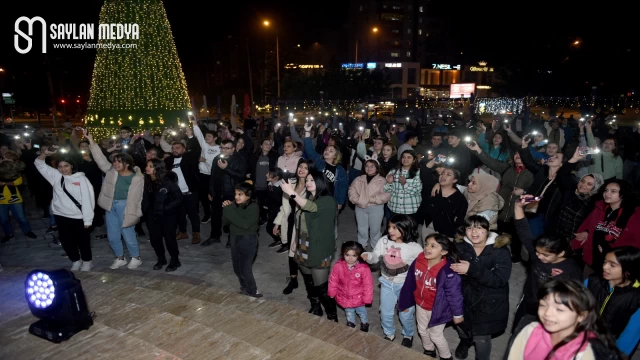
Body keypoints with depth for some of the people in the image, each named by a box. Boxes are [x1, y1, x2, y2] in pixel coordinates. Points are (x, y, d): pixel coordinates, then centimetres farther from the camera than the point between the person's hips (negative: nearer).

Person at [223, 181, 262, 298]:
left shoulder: (253, 207, -17)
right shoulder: (234, 205, 0)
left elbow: (245, 224, -29)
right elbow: (225, 222, 1)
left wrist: (230, 210, -27)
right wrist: (226, 209, -17)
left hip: (248, 240, -6)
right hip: (235, 239, 6)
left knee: (245, 268, -1)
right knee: (237, 268, 15)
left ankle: (252, 290, 21)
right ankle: (245, 286, 37)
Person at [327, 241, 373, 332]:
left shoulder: (364, 268, -28)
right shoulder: (338, 266, -23)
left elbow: (368, 284, -17)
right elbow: (333, 281, -8)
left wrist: (367, 298, -11)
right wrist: (332, 293, 1)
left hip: (358, 298, -2)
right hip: (344, 297, 2)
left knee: (361, 311, 26)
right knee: (349, 312, 29)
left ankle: (364, 323, 57)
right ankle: (351, 324, 58)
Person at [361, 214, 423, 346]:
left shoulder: (414, 248, -22)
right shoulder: (383, 241, -14)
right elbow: (375, 257, -6)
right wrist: (367, 256, -26)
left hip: (405, 285, -3)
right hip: (387, 283, 3)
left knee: (406, 315, 15)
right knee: (385, 313, 17)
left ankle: (408, 335, 47)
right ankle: (389, 334, 47)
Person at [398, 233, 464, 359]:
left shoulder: (447, 272, -33)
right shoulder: (418, 262, -17)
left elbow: (454, 294, -20)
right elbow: (410, 283, -4)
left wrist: (457, 314, -9)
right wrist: (404, 302, 6)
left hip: (437, 309, -5)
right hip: (420, 305, 6)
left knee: (436, 335, 16)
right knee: (422, 330, 27)